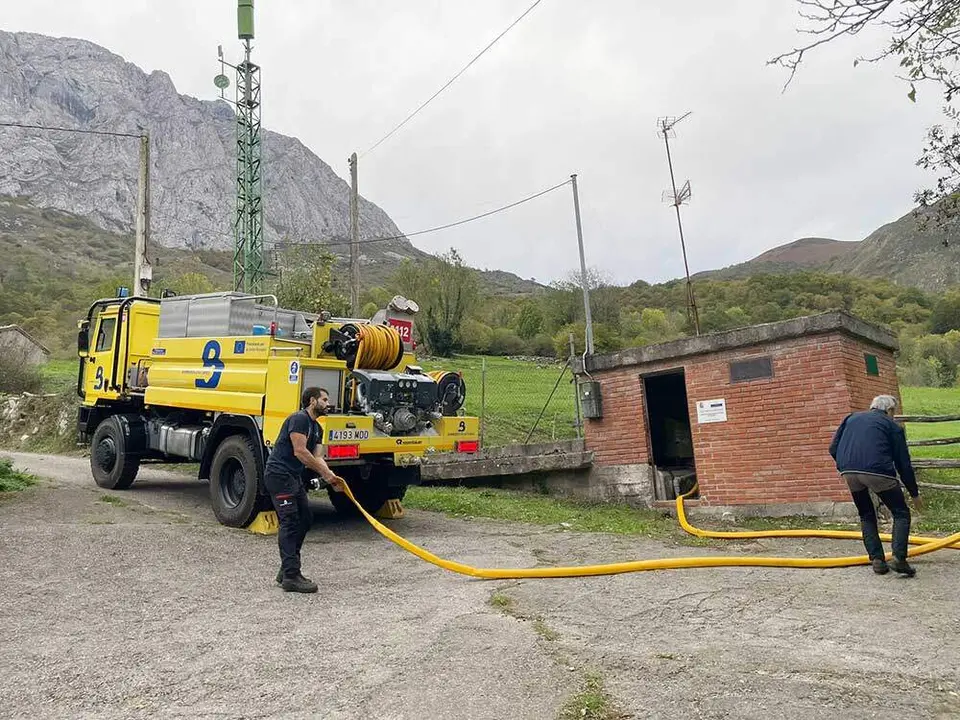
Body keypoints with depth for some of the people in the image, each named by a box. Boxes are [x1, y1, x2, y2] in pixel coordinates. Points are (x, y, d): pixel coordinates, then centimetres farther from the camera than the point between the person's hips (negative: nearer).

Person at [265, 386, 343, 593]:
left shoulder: (316, 428, 16)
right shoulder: (299, 419, -14)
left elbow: (317, 457, 8)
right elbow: (300, 452, -22)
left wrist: (331, 476, -11)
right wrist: (327, 474, -19)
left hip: (294, 476, 10)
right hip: (278, 474, -10)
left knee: (304, 520, 10)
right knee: (290, 522, -11)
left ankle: (286, 570, 19)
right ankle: (290, 577, -9)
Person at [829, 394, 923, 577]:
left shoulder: (852, 418, 26)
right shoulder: (892, 426, 16)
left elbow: (833, 449, 19)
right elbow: (904, 463, 15)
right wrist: (915, 493, 25)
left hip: (849, 471, 4)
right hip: (878, 471, -3)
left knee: (866, 516, 22)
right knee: (901, 513, 13)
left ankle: (877, 560, 14)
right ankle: (899, 558, -3)